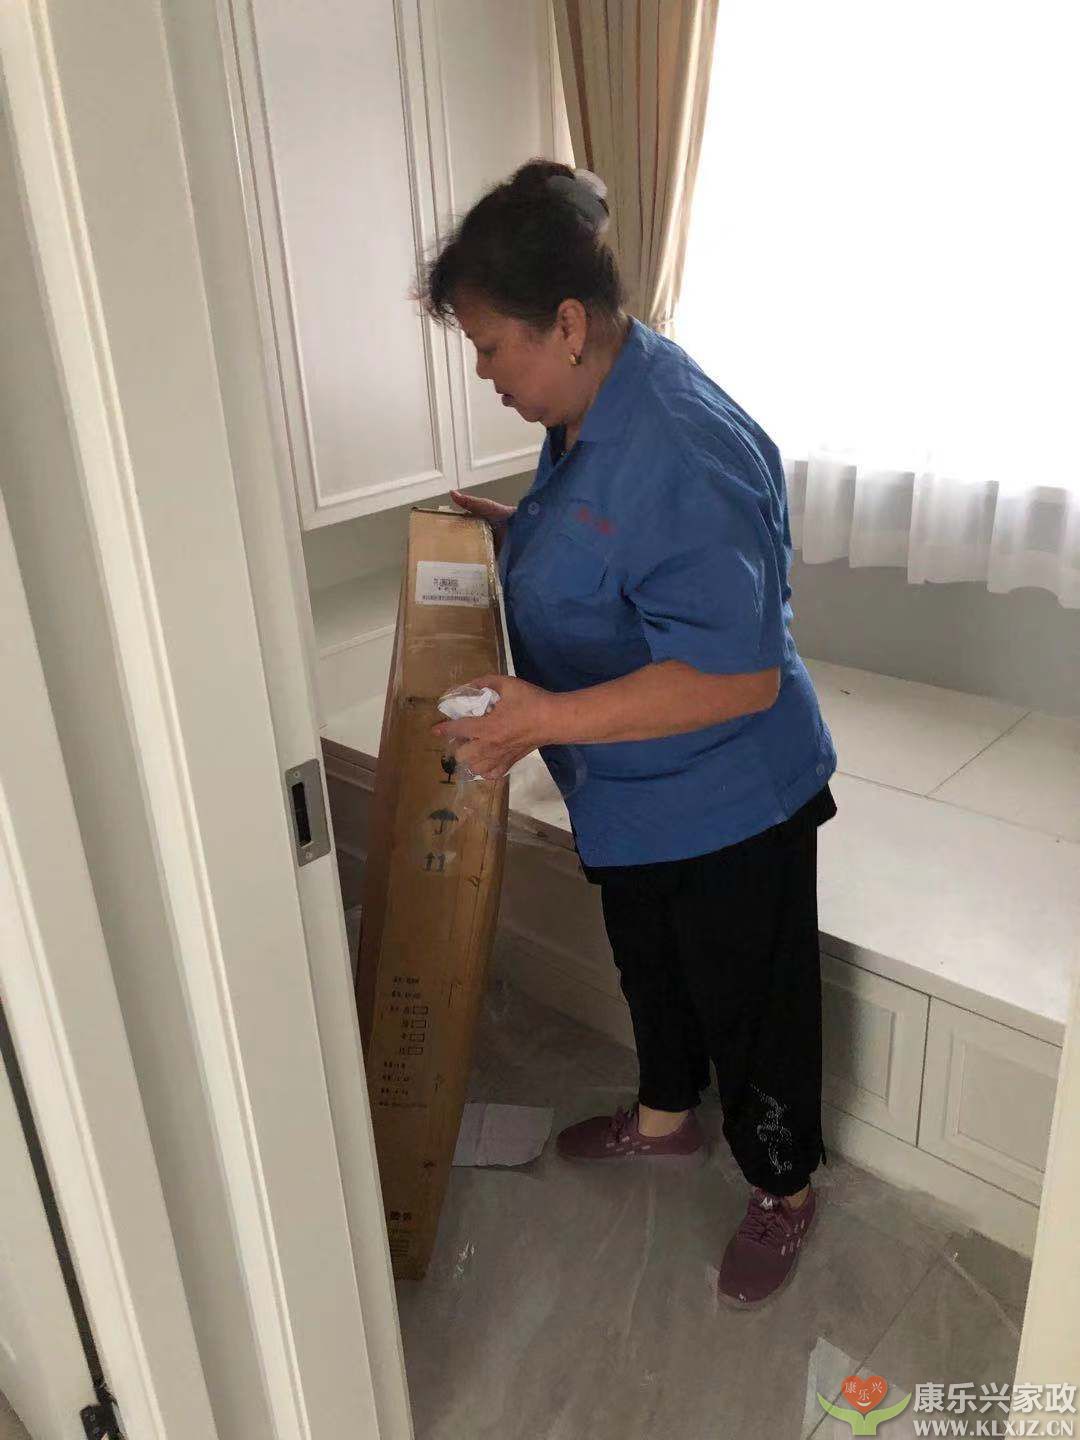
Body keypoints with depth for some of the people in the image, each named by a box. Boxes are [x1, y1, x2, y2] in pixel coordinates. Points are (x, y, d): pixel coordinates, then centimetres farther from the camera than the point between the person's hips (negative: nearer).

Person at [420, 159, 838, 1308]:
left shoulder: (683, 453, -31)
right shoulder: (592, 409, -1)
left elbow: (739, 675, -33)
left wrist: (551, 717, -37)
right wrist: (514, 531, 3)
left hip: (728, 804, -9)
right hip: (632, 794, 9)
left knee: (752, 1003, 14)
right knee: (651, 968, 28)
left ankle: (783, 1190, 40)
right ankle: (663, 1118, 55)